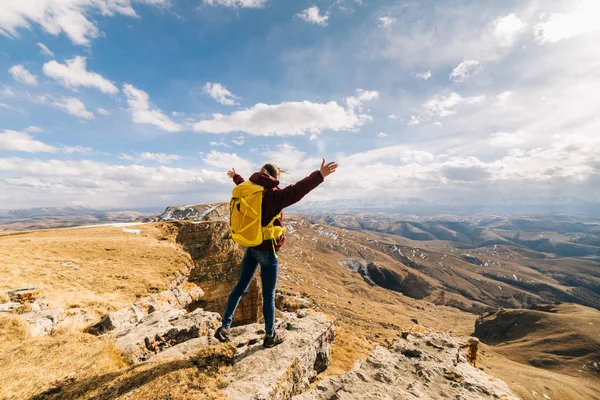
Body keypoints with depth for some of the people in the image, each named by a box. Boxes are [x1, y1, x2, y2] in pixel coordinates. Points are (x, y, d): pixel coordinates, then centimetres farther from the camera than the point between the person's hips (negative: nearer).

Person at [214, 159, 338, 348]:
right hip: (267, 250, -7)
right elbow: (296, 191, -34)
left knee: (240, 287, 20)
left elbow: (242, 183, 30)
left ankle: (224, 327, 26)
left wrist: (235, 176, 52)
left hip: (251, 247, 7)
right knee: (268, 295, 8)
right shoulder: (274, 195, -17)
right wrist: (319, 175, -41)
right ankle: (270, 336, 25)